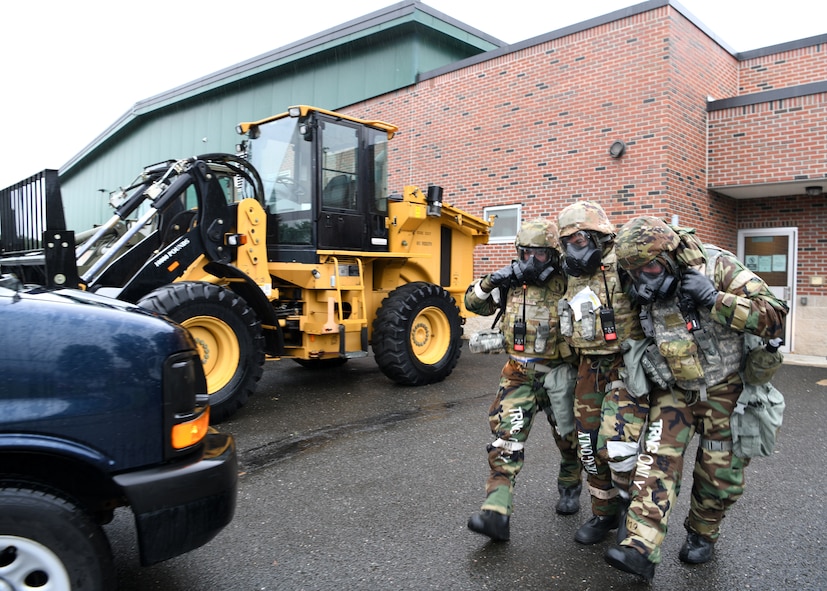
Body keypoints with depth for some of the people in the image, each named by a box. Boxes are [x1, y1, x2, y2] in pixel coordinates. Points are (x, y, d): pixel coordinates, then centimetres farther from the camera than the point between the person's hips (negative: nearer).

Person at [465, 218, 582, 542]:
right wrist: (491, 281, -12)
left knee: (569, 438, 16)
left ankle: (570, 489, 45)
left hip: (558, 372, -1)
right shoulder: (511, 283, 0)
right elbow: (473, 303, 5)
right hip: (519, 374, 1)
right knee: (506, 437, -12)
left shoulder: (566, 284, -10)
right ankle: (496, 513, -15)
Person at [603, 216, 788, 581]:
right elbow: (638, 338, 13)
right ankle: (641, 547, -14)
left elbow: (774, 318, -24)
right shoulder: (647, 293, -6)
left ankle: (702, 534, 34)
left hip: (724, 392, -2)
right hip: (674, 392, 2)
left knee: (721, 475, 8)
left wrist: (714, 298, -33)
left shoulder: (718, 268, -19)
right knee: (657, 460, -12)